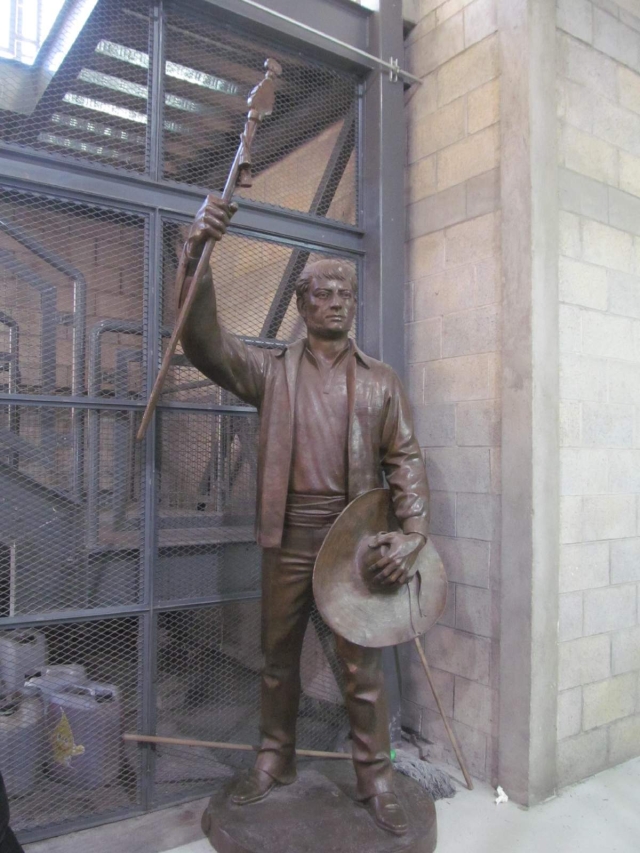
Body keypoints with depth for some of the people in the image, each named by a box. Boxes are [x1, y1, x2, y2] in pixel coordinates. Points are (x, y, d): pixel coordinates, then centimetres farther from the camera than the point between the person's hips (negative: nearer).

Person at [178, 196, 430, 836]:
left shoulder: (379, 380, 7)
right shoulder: (273, 371, 5)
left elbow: (404, 459, 2)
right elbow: (204, 342, -10)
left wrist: (412, 532, -12)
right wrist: (195, 258, -24)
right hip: (287, 538, 1)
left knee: (361, 666, 8)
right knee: (278, 658, 16)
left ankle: (375, 779, 27)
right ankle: (274, 761, 37)